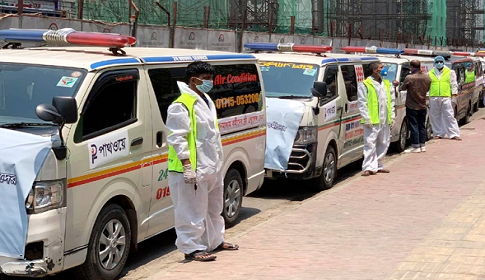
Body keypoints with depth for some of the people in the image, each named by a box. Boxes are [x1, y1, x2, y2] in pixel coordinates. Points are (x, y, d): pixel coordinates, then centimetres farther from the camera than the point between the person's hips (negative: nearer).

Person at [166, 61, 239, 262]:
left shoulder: (206, 101, 17)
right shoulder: (182, 105, -16)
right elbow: (177, 138, -20)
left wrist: (218, 161, 26)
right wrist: (186, 165, -26)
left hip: (212, 168, 10)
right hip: (192, 169, -10)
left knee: (213, 209, 21)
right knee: (192, 212, -5)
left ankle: (215, 241, 34)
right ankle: (192, 249, 2)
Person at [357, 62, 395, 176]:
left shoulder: (386, 84, 17)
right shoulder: (365, 84, -4)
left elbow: (391, 101, 20)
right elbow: (362, 103, -8)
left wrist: (392, 116, 12)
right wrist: (366, 118, -15)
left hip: (385, 120, 7)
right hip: (372, 121, -7)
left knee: (384, 143, 11)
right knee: (370, 144, -8)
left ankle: (378, 165, 21)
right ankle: (369, 167, -7)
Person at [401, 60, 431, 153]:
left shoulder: (409, 78, -19)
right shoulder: (427, 78, -1)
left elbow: (403, 88, -5)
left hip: (412, 107, -5)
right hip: (423, 106, 5)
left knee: (414, 127, 1)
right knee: (422, 126, 14)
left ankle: (415, 146, 2)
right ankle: (422, 145, 18)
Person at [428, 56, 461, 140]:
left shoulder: (450, 72, 10)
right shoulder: (430, 73, 14)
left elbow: (454, 84, 10)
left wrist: (454, 95, 3)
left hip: (446, 97, -2)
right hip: (433, 98, 2)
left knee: (449, 116, -6)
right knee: (435, 117, 3)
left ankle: (454, 134, -6)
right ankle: (438, 133, 13)